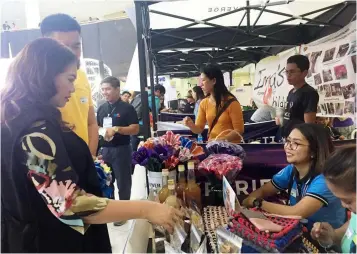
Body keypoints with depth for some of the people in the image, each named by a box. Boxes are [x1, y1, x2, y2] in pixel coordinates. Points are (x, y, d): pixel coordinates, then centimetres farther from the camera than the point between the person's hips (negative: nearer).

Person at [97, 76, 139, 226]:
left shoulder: (127, 108, -7)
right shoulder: (101, 108, 10)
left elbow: (135, 129, -12)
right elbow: (97, 127, 19)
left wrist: (116, 129, -22)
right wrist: (101, 131, -5)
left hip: (122, 149, -5)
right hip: (105, 149, 6)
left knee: (123, 182, 4)